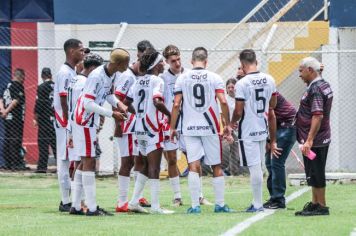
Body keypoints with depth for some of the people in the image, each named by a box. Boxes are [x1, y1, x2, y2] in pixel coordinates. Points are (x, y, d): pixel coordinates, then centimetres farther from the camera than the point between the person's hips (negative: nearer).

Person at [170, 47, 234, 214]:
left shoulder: (182, 79, 2)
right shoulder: (214, 78, 0)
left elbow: (176, 104, -1)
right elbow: (223, 102, -7)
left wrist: (173, 127, 7)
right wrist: (228, 124, 4)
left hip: (190, 128, 0)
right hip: (210, 127, 0)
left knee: (193, 166, -3)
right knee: (216, 166, 10)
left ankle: (195, 205, -9)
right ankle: (220, 204, 14)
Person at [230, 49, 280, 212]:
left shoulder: (242, 84, -17)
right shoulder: (269, 80, 3)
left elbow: (238, 112, -15)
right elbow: (272, 106, 15)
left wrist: (232, 122, 6)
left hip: (248, 132, -6)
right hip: (263, 129, 6)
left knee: (254, 167, -3)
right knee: (257, 167, 15)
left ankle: (258, 204, 1)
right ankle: (257, 202, 19)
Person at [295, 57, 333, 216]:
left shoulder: (315, 89, -19)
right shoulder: (324, 85, 13)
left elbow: (318, 116, -26)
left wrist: (309, 140, -28)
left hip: (314, 140, -10)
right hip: (323, 139, 10)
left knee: (315, 174, -3)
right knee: (315, 174, 18)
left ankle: (321, 206, 1)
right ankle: (315, 203, 26)